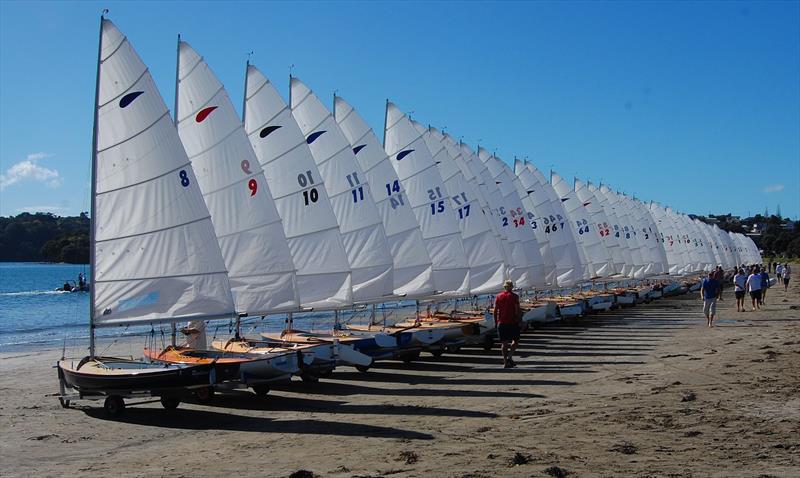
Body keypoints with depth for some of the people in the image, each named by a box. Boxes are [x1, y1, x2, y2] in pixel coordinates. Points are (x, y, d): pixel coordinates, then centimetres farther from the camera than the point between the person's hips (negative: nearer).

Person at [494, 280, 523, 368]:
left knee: (504, 343, 7)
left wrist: (496, 322, 12)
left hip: (501, 323, 3)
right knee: (515, 341, 11)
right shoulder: (514, 296, -4)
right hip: (513, 322, -3)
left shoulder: (498, 296, 5)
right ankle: (510, 356, -8)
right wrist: (520, 320, -1)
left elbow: (495, 310, 5)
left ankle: (505, 362, 4)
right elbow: (518, 310, -9)